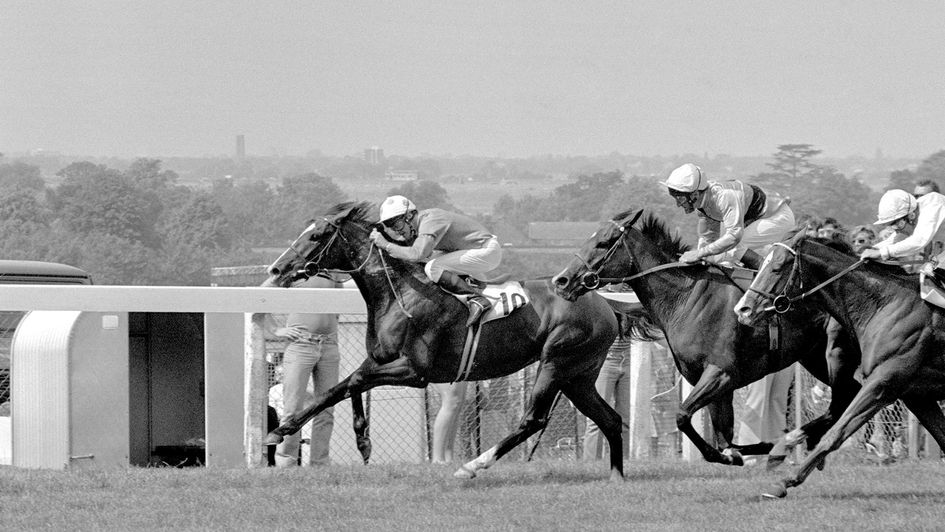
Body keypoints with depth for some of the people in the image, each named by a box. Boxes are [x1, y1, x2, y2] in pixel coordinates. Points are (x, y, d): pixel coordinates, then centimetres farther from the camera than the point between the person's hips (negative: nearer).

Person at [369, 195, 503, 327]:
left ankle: (477, 298, -20)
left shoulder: (429, 222, -21)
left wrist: (385, 245, -24)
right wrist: (382, 234, 3)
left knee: (432, 268, -20)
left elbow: (417, 255, -33)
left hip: (487, 252, -10)